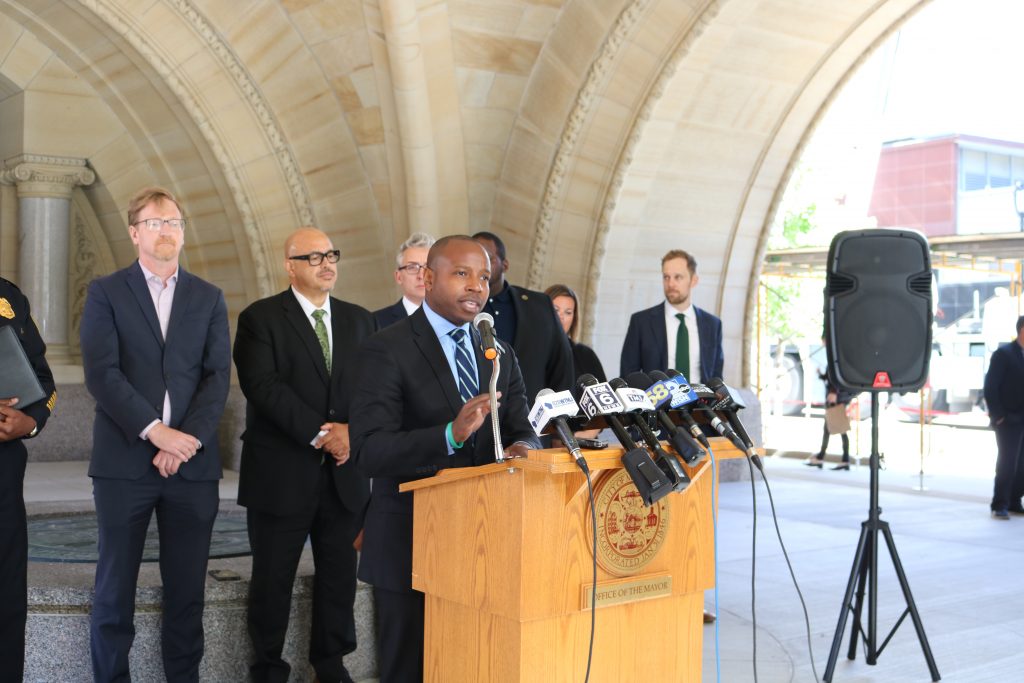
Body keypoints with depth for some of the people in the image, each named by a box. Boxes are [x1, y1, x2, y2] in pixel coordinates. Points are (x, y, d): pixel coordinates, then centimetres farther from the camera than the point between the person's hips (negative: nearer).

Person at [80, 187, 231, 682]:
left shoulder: (209, 298, 12)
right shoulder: (105, 293, 5)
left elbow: (218, 375, 3)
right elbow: (101, 372, -7)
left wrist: (189, 438, -11)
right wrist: (156, 431, -15)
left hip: (193, 463, 2)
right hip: (124, 461, -2)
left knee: (187, 587, 6)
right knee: (115, 586, 3)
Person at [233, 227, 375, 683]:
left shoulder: (359, 320, 13)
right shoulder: (260, 319, -2)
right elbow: (264, 387, -13)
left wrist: (353, 431, -12)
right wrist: (319, 434, -18)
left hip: (344, 473, 4)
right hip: (282, 473, -4)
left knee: (340, 575, 8)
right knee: (273, 579, 5)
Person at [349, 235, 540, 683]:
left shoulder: (500, 356, 10)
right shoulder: (385, 351, -10)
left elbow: (523, 431, 4)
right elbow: (367, 451, -20)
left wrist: (521, 449, -21)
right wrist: (450, 435, -34)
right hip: (411, 544, -5)